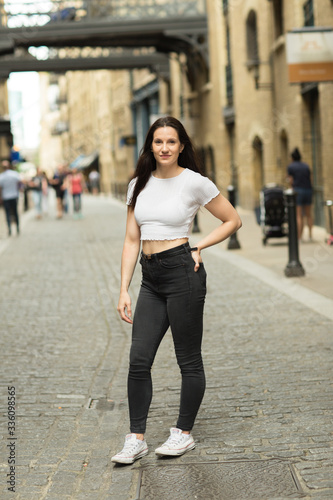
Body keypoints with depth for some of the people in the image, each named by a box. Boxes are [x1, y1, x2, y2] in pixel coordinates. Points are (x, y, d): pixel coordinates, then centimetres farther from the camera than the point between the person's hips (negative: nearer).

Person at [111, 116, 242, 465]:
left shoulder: (194, 183, -5)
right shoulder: (138, 185, 9)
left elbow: (233, 220, 5)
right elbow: (131, 240, 10)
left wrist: (199, 248, -4)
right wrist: (124, 290, 5)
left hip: (182, 272, -5)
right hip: (151, 279, 5)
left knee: (189, 358, 4)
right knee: (139, 360, 0)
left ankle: (184, 434, 19)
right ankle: (136, 439, 9)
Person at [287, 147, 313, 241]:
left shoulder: (290, 166, 0)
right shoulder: (306, 166, 11)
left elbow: (291, 181, -2)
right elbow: (310, 178, 9)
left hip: (297, 191, -4)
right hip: (308, 190, 4)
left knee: (299, 216, -4)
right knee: (309, 214, 13)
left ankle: (299, 237, -7)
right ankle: (310, 235, 12)